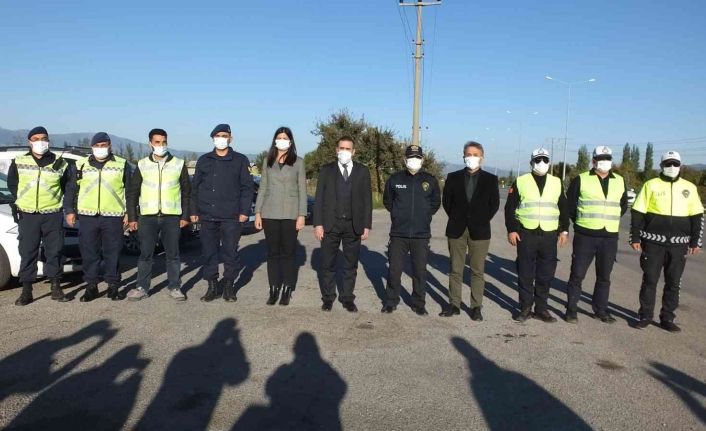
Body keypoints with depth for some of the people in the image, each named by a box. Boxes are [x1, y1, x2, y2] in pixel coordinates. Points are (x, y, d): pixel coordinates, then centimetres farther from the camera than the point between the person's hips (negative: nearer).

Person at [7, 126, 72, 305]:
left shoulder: (60, 163, 2)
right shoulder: (19, 162, 5)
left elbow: (68, 187, 12)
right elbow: (12, 184, 15)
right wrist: (22, 200, 9)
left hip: (53, 215, 0)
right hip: (27, 215, 1)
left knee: (54, 250, 4)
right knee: (27, 252, 2)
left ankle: (56, 288, 14)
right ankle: (26, 291, 9)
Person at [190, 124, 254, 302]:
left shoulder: (240, 160, 4)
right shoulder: (204, 160, 11)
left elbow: (247, 187, 1)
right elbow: (195, 187, 13)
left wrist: (244, 211, -6)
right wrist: (194, 211, 7)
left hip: (231, 216, -2)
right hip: (207, 216, 3)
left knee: (230, 252, 1)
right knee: (208, 252, 6)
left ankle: (229, 285, 14)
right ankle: (212, 286, 16)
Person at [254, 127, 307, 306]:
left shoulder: (298, 162, 3)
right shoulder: (267, 161, 10)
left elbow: (302, 190, 0)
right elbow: (262, 188, 10)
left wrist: (302, 215, -7)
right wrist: (257, 212, 3)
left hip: (290, 214, -2)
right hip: (270, 213, 2)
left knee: (288, 252, 2)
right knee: (272, 252, 5)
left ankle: (287, 290, 10)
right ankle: (273, 290, 12)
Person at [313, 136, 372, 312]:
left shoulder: (363, 171, 7)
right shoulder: (326, 170, 5)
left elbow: (367, 199, 5)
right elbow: (319, 198, 2)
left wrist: (367, 225, -1)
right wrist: (318, 224, -6)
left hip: (354, 225, 1)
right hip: (330, 224, -1)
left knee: (351, 265, 8)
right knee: (328, 264, 4)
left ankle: (347, 298, 19)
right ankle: (328, 298, 17)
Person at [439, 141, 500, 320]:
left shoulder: (490, 179, 2)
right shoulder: (453, 177, 4)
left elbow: (494, 204, 5)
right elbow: (447, 201, 8)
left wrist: (482, 221, 1)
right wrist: (457, 219, 5)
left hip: (479, 231, -1)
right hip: (457, 230, 1)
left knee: (478, 271, 3)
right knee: (455, 270, 6)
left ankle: (476, 307, 11)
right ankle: (454, 305, 15)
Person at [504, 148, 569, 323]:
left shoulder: (556, 183, 10)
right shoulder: (520, 182, 2)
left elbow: (564, 208, 14)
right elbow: (510, 207, 1)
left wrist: (564, 230, 7)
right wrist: (511, 230, -6)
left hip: (549, 235, 2)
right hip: (526, 234, -2)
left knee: (546, 275, 6)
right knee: (525, 274, 3)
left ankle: (541, 308, 18)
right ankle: (525, 308, 14)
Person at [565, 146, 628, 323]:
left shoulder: (620, 182, 11)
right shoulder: (581, 180, -1)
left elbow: (623, 205, 22)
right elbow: (570, 203, 5)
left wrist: (610, 220, 12)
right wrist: (580, 221, 6)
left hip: (610, 237, 4)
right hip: (585, 236, -3)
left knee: (604, 277, 11)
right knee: (577, 274, -1)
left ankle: (600, 310, 24)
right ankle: (571, 309, 10)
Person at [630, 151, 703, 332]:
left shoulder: (689, 188, 7)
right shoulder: (651, 185, 0)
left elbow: (697, 216, 10)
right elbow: (637, 213, 0)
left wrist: (696, 241, 5)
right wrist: (635, 237, -4)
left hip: (678, 244, 2)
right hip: (653, 242, -2)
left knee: (673, 283, 8)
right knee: (649, 280, 3)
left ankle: (667, 318, 18)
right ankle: (645, 316, 14)